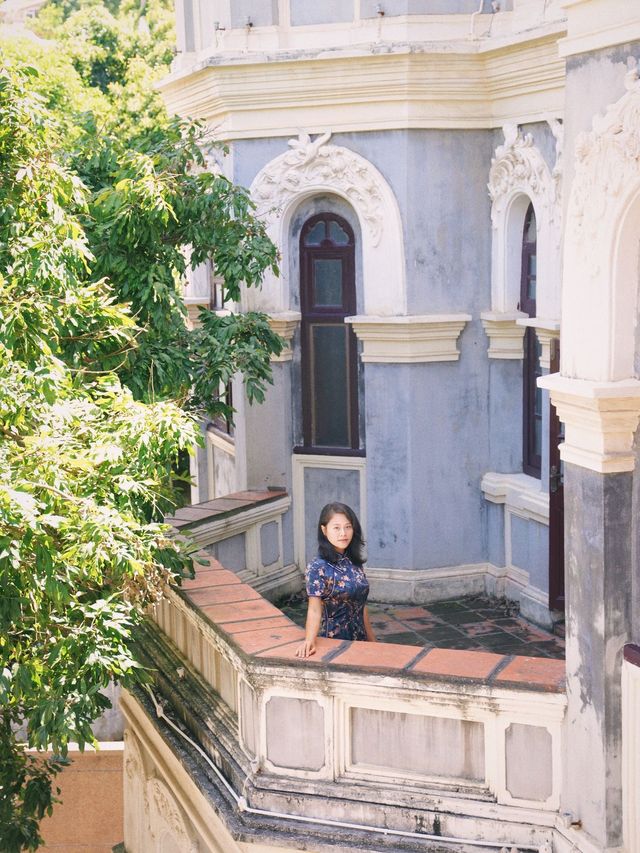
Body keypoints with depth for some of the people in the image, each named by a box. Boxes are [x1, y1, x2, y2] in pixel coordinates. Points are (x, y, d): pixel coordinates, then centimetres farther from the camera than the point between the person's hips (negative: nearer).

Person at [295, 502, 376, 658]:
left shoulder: (354, 563, 5)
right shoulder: (318, 567, -14)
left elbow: (361, 607, 12)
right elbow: (315, 609, -24)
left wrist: (372, 642, 13)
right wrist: (309, 640, -39)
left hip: (359, 640, 6)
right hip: (333, 641, -6)